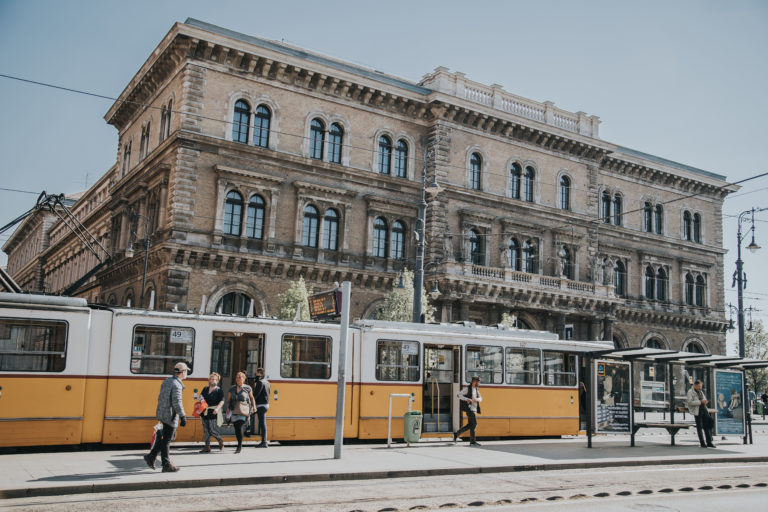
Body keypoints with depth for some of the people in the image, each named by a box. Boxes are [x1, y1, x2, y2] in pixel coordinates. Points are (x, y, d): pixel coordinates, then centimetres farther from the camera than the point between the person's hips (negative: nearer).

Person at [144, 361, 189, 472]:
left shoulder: (166, 381, 12)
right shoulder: (176, 385, -18)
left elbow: (160, 398, 19)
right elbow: (177, 403, -24)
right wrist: (183, 416, -22)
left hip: (162, 413, 9)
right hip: (170, 416, -9)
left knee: (171, 437, 19)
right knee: (166, 440, 0)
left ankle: (151, 456, 17)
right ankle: (166, 465, 9)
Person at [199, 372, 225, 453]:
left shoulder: (219, 390, -2)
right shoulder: (205, 389, 14)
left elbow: (222, 401, -10)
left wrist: (217, 408, -25)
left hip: (213, 413, -5)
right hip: (204, 412, 5)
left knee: (212, 430, -6)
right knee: (206, 430, 5)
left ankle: (220, 440, 20)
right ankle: (207, 447, 10)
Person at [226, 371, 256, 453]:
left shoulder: (247, 388, 3)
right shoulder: (232, 389, 10)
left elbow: (251, 397, 14)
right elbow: (228, 399, 11)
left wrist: (254, 406, 10)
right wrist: (228, 408, -3)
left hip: (244, 410, -4)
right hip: (234, 411, 4)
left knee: (240, 426, -15)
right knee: (236, 428, 7)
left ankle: (239, 446, -10)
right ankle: (240, 443, 26)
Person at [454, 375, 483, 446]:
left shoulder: (476, 389, 15)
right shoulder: (467, 389, -8)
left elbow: (480, 398, 10)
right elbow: (459, 395, -14)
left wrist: (476, 399, -13)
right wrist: (467, 399, -27)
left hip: (474, 410, 8)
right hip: (470, 409, -8)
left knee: (469, 425, 11)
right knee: (474, 424, -10)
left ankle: (456, 434, 22)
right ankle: (472, 442, -4)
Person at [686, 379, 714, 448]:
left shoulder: (700, 392, 20)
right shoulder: (690, 392, -3)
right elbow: (690, 402, -14)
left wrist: (705, 401, 4)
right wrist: (700, 402, -18)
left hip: (704, 409, 7)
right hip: (697, 411, -7)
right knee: (699, 426, -4)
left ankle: (709, 442, 6)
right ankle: (702, 443, -1)